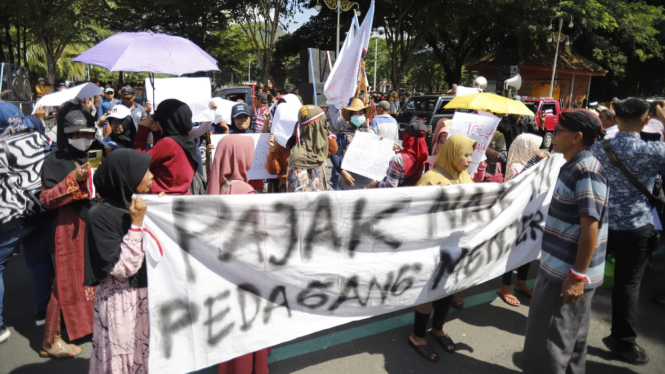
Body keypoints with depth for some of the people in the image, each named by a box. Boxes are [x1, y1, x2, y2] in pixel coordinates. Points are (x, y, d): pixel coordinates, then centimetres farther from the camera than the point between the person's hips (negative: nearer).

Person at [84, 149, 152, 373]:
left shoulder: (144, 204, 3)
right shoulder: (101, 215, -15)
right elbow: (123, 268, -20)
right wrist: (136, 224, -23)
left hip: (151, 295, 6)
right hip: (122, 303, -6)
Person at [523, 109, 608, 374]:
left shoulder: (587, 171, -20)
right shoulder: (571, 167, 10)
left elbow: (590, 227, -24)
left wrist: (577, 275, -22)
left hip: (569, 274, -10)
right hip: (560, 268, 10)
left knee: (549, 343, 1)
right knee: (571, 339, 23)